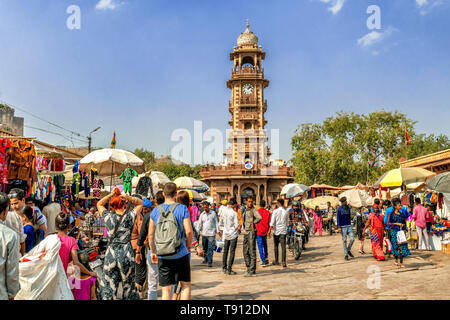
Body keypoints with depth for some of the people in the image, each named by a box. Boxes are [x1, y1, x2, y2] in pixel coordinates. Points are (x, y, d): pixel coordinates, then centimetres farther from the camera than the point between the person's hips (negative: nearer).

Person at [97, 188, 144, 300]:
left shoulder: (108, 216, -2)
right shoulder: (130, 216, -4)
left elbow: (99, 204, 16)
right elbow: (141, 203, 11)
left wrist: (110, 195, 4)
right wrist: (129, 198, -5)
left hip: (111, 254, 0)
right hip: (127, 254, 0)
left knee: (108, 286, 9)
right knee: (128, 284, 13)